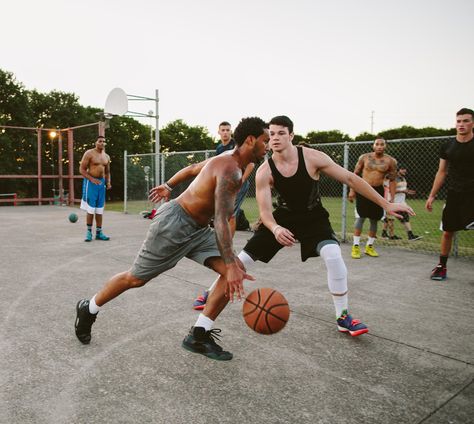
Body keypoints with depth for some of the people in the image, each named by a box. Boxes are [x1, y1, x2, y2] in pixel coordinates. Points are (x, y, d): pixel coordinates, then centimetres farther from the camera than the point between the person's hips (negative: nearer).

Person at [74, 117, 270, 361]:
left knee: (235, 270, -7)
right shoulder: (229, 169, -24)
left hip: (197, 229, 9)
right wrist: (231, 266, -37)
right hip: (173, 223, -9)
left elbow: (193, 169, 22)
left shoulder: (234, 165, 8)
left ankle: (198, 336, 0)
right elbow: (221, 221, -33)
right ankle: (88, 309, 34)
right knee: (136, 278, 6)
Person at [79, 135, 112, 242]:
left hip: (102, 182, 6)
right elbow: (82, 169, -9)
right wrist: (92, 179, -20)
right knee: (90, 208, -3)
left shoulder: (106, 156, 12)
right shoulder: (89, 153, -6)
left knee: (100, 209, 8)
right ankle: (89, 232, 8)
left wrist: (108, 182, 4)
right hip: (91, 182, -6)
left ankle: (99, 232, 15)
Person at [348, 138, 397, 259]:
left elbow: (392, 180, 2)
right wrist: (352, 190, -1)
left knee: (374, 220, 7)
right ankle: (355, 246, 1)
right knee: (360, 218, -4)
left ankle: (369, 246, 19)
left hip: (378, 191, 1)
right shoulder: (364, 157, 0)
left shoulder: (390, 161, 0)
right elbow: (356, 174, 5)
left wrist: (392, 198, -3)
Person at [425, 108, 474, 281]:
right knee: (447, 232, 10)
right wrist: (432, 196, 8)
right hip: (454, 195, 3)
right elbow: (442, 172, 11)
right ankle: (442, 266, 25)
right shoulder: (447, 146, 5)